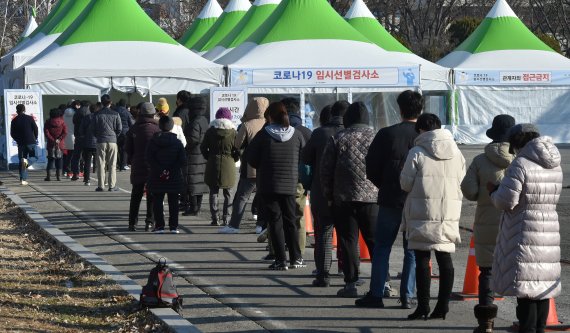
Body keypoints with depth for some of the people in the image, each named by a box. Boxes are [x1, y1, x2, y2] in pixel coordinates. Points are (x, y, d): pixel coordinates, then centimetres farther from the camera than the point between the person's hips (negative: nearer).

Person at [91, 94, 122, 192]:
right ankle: (112, 186, 0)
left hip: (101, 141, 0)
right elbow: (119, 128, 2)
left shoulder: (97, 115, -1)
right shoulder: (115, 114, -1)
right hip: (112, 141, 0)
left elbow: (93, 129, 2)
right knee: (112, 165, 3)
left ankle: (100, 186, 1)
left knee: (101, 164, 3)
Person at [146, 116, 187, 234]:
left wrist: (160, 171, -11)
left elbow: (149, 158, -9)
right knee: (173, 202, 6)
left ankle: (159, 225, 2)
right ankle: (174, 226, 5)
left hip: (156, 178, 0)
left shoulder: (153, 141, -2)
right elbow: (182, 160, -7)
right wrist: (172, 171, -6)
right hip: (174, 179, 0)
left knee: (157, 202, 6)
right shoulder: (177, 142, -2)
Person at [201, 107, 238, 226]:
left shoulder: (210, 131, 0)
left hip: (213, 164, 0)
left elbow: (203, 148, 2)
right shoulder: (233, 132, -3)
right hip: (228, 165, 0)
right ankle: (225, 218, 5)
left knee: (213, 192, 6)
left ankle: (215, 218, 0)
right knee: (227, 193, 8)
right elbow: (238, 150, -5)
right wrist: (234, 159, 10)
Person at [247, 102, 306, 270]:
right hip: (290, 185, 3)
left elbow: (250, 158, -6)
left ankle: (280, 260, -3)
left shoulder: (264, 135, -10)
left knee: (275, 222, 1)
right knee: (290, 221, 13)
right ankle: (296, 258, 13)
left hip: (268, 185, -3)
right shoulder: (296, 134, -2)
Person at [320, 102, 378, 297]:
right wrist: (382, 192, 12)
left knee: (348, 241, 3)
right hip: (372, 198, 1)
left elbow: (325, 170, 2)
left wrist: (329, 196, 10)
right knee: (375, 241, 6)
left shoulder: (337, 139, 2)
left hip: (343, 200, -1)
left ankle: (351, 283, -1)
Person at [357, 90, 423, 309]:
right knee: (413, 250, 8)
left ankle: (376, 293, 6)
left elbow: (371, 168, -2)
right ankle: (407, 296, 5)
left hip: (391, 200, -1)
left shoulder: (387, 134, -6)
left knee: (382, 246, 8)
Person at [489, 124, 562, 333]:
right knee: (543, 286, 13)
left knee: (525, 286, -5)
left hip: (524, 236, -7)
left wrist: (493, 191, 4)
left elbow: (506, 201, -18)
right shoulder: (554, 166, 9)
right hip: (549, 234, 7)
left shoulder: (521, 164, -15)